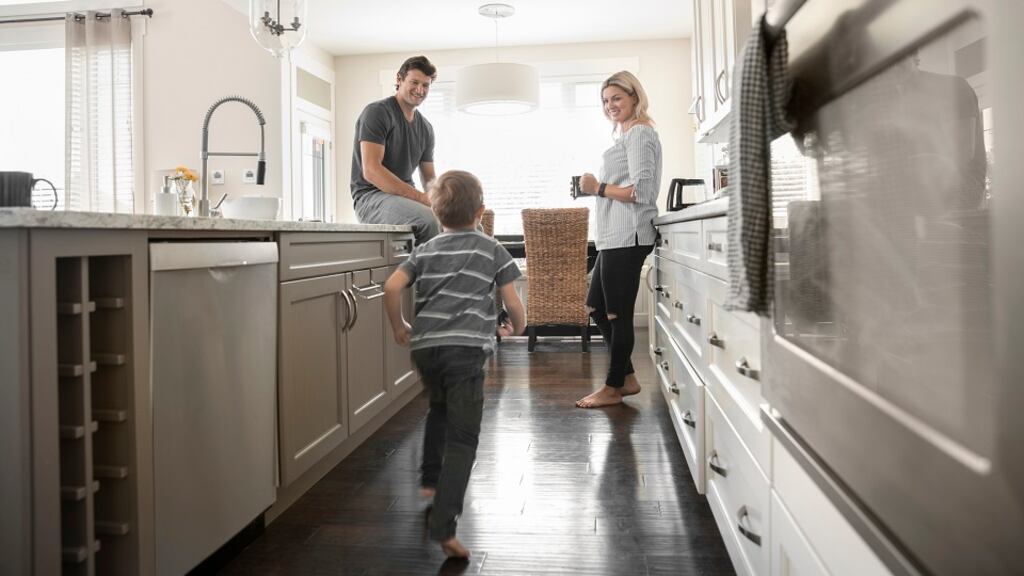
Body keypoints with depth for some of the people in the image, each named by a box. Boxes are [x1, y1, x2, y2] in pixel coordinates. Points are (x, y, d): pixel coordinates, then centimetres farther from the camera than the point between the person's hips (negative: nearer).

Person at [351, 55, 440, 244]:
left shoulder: (425, 128, 16)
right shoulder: (377, 112, -7)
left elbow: (429, 178, 20)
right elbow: (371, 171, -18)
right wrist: (419, 196, -25)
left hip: (407, 198, 8)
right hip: (371, 196, -8)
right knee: (429, 219, -34)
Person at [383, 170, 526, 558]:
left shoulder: (424, 251, 15)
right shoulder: (492, 250, 9)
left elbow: (391, 287, 1)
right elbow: (513, 304, 6)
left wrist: (398, 327, 16)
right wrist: (517, 328, 27)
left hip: (424, 346, 4)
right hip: (466, 348, -4)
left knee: (439, 408, 33)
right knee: (462, 437, -3)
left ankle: (430, 479, 39)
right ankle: (443, 525, -10)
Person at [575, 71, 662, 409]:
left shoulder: (639, 133, -7)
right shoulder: (626, 134, 22)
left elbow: (641, 191, -16)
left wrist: (599, 188, -9)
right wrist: (597, 188, 10)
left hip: (627, 237, -11)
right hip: (615, 237, 11)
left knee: (617, 313, -2)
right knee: (596, 307, 14)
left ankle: (613, 387, 10)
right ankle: (627, 378, 23)